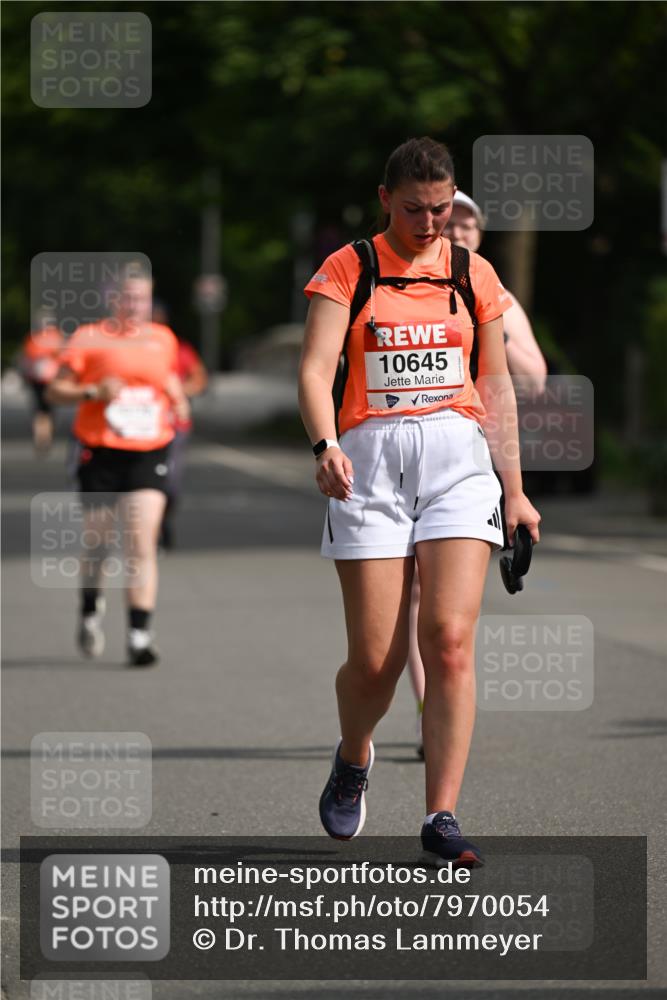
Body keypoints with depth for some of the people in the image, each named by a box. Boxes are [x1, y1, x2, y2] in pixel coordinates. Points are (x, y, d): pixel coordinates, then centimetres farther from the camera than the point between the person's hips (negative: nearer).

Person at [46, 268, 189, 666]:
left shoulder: (163, 339, 11)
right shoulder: (90, 338, 0)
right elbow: (55, 390, 0)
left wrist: (179, 401, 10)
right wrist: (93, 392, -17)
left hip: (149, 454, 1)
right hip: (101, 453, -1)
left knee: (142, 543, -12)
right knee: (98, 542, 7)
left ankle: (140, 634, -14)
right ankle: (91, 610, 36)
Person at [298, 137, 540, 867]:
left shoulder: (472, 273, 12)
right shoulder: (347, 269, 4)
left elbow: (497, 386, 18)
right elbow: (315, 368, -8)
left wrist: (515, 490, 15)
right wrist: (325, 445, -27)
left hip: (457, 457, 1)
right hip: (370, 461, -1)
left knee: (450, 641, -14)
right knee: (376, 659, -4)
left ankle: (441, 817, -11)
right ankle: (352, 759, 29)